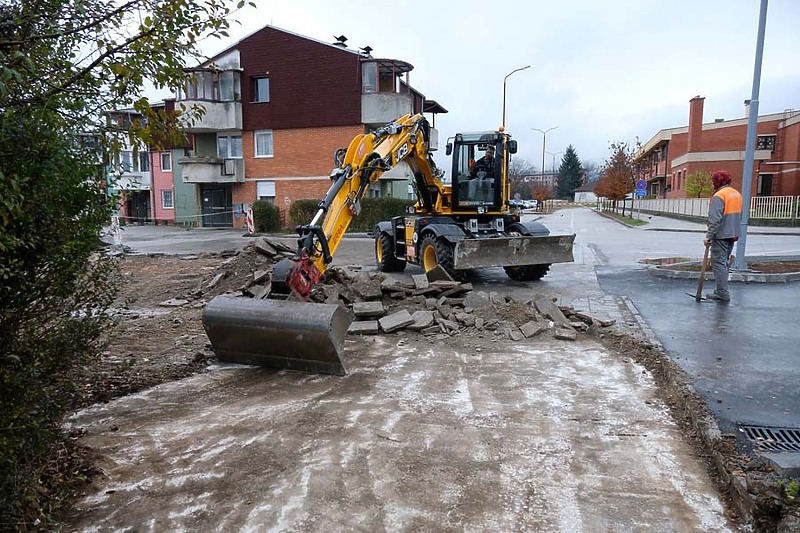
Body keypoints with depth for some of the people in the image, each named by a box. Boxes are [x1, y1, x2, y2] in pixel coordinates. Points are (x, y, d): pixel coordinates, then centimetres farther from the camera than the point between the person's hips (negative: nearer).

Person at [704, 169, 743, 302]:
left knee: (719, 263, -5)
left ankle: (722, 293, -6)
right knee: (724, 262, 17)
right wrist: (735, 232, 23)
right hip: (733, 235, 9)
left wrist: (709, 236, -19)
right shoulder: (737, 194, 13)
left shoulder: (718, 196, -16)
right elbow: (739, 216, 18)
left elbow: (714, 219, -22)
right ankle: (722, 290, 23)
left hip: (721, 236, -9)